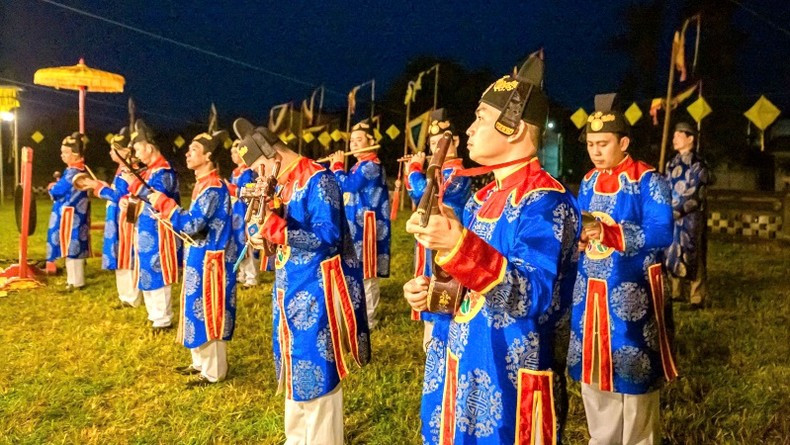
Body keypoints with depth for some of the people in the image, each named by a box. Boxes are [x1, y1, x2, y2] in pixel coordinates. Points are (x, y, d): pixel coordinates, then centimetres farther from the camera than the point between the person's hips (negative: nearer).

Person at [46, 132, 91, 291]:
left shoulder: (72, 172, -20)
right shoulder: (81, 170, 10)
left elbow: (57, 191, -15)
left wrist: (51, 187, 5)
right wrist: (57, 185, 2)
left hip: (70, 215, -10)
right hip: (76, 213, 10)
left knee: (71, 246, -3)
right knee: (73, 246, 15)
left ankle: (75, 281, 4)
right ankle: (73, 278, 24)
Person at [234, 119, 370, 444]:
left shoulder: (317, 180, -16)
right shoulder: (283, 182, 11)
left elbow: (328, 237, -23)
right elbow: (273, 226, 14)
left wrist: (274, 228, -25)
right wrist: (257, 231, -8)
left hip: (315, 290, -9)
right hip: (291, 287, 9)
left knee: (317, 373, 2)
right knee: (294, 369, 19)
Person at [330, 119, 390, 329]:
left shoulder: (371, 165, -15)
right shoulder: (359, 166, 16)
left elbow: (345, 186, -23)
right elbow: (344, 191, 20)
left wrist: (337, 166, -7)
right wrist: (335, 169, 10)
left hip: (365, 226, -10)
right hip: (353, 225, 10)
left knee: (366, 274, -3)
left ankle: (368, 319, 6)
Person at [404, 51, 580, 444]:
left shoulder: (545, 200, -18)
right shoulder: (480, 199, 10)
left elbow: (533, 297, -29)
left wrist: (458, 247, -41)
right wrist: (431, 293, -1)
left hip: (513, 379, -8)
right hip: (464, 368, 8)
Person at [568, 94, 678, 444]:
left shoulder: (648, 181, -10)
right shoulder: (588, 182, 10)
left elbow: (661, 234, -19)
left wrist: (609, 233, -30)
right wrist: (576, 236, -9)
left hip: (630, 295, -6)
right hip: (589, 292, 7)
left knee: (633, 376, 2)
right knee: (593, 372, 15)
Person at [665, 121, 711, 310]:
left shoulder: (698, 164, -9)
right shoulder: (672, 163, 13)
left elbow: (694, 195, -15)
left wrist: (675, 211, -20)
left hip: (690, 219, -7)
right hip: (672, 217, 7)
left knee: (691, 257, -3)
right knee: (673, 255, 10)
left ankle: (697, 299, 6)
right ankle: (675, 293, 21)